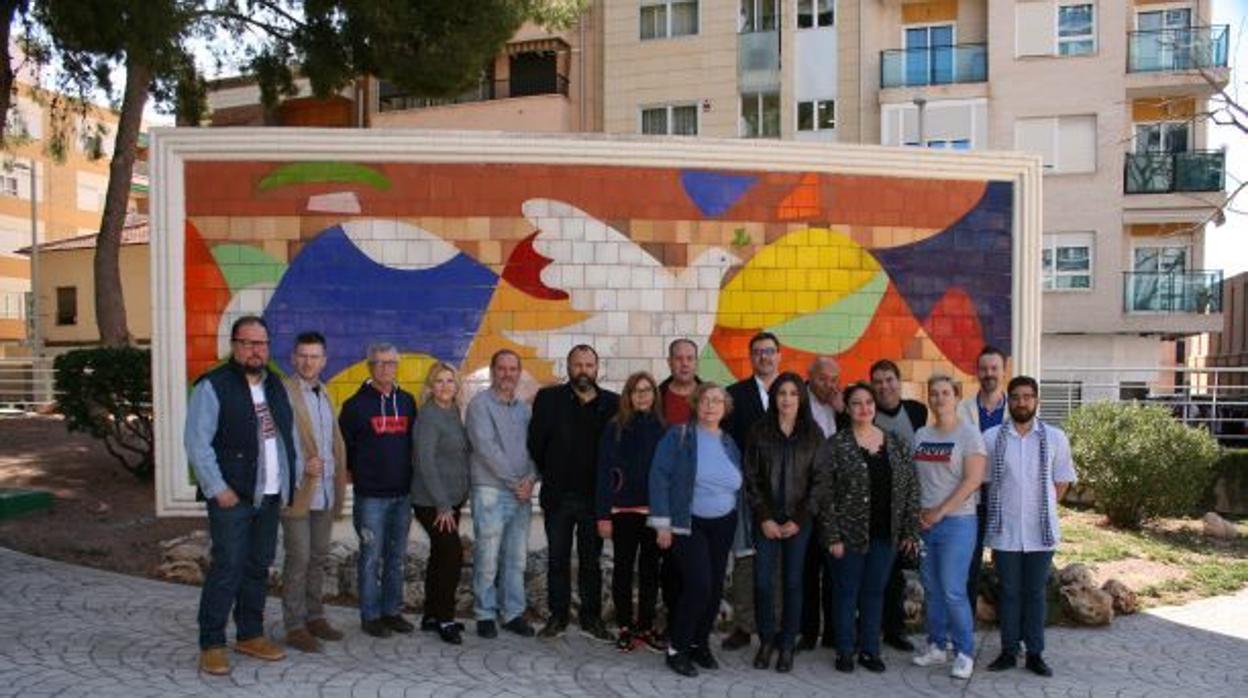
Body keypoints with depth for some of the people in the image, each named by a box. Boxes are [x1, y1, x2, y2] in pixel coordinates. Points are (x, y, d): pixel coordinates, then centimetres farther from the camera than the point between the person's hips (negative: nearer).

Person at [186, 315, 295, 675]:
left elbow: (287, 435, 19)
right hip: (232, 497, -7)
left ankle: (251, 635, 25)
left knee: (259, 567, 13)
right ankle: (211, 645, 6)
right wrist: (217, 489, -16)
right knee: (227, 568, -6)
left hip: (269, 496, 7)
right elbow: (197, 443, -12)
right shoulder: (212, 387, -8)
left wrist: (290, 481, 11)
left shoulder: (275, 386, 14)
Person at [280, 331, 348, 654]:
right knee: (298, 559, -2)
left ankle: (315, 617, 24)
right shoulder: (283, 392, -8)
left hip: (325, 491, 7)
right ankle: (294, 626, 7)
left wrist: (338, 481, 13)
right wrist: (301, 466, -22)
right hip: (298, 491, -7)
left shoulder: (325, 395, 15)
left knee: (318, 557, 13)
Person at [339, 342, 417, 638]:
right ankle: (370, 616, 10)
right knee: (371, 556, 0)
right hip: (370, 495, -5)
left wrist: (408, 473, 9)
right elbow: (344, 446, -2)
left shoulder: (407, 401, 10)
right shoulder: (356, 404, -4)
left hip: (402, 493, 5)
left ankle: (392, 610, 21)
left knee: (397, 556, 11)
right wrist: (360, 472, 0)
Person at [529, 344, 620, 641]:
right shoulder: (549, 398, 0)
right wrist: (549, 475, 2)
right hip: (558, 495, 0)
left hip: (594, 496, 0)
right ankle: (558, 616, 20)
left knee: (592, 560, 9)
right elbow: (536, 442, 1)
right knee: (557, 559, 9)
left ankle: (591, 617, 20)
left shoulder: (612, 403, 1)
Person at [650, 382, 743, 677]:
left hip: (723, 526, 6)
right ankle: (676, 649, 3)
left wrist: (741, 529, 10)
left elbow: (737, 487, 14)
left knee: (715, 587, 7)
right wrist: (662, 523, -15)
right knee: (698, 584, -14)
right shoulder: (678, 436, -8)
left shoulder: (729, 443, 8)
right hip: (688, 525, -6)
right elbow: (659, 477, -11)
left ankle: (700, 644, 26)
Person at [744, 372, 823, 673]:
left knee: (793, 582, 3)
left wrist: (798, 520, -6)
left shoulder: (813, 434, 2)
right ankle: (766, 639, 16)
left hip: (799, 520, 0)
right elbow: (751, 478, 1)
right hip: (767, 519, 0)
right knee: (762, 581, -2)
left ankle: (787, 644, 15)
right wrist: (765, 518, -6)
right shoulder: (759, 432, 2)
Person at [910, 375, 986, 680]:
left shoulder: (968, 433, -6)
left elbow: (973, 479, -13)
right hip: (925, 523, 5)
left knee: (953, 591, -6)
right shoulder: (921, 435, 11)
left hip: (956, 521, -5)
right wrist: (919, 512, 1)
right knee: (931, 589, 11)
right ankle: (936, 646, 24)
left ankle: (964, 653, 9)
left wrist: (940, 512, -14)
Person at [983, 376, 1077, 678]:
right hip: (1005, 531, 0)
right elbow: (985, 481, 6)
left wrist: (1043, 507, 3)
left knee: (1035, 593, 9)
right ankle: (1008, 651, 20)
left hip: (1040, 531, 0)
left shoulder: (1055, 437, -1)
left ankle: (1035, 653, 20)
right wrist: (999, 514, 5)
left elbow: (1062, 481, 8)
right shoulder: (992, 437, -2)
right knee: (1009, 593, 9)